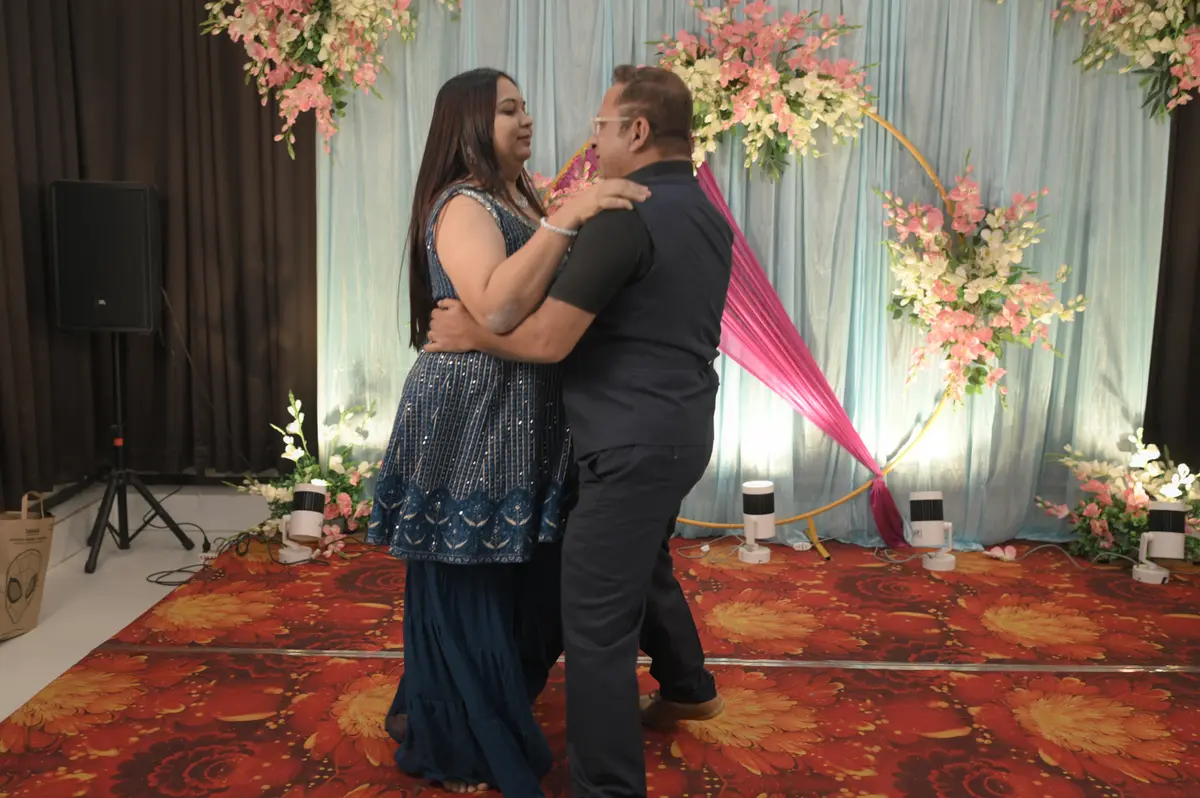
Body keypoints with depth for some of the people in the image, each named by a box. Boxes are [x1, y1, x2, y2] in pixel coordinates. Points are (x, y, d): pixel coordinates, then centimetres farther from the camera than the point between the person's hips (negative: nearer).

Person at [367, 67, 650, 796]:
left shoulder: (522, 197, 14)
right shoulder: (462, 206, -15)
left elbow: (558, 300, 22)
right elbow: (498, 308, -33)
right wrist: (565, 217, -32)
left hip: (524, 427, 9)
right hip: (471, 425, -9)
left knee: (522, 585, 19)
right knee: (469, 590, 5)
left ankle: (484, 714, 41)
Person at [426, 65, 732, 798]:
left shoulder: (626, 215, -19)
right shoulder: (708, 217, 10)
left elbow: (548, 340, -21)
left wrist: (471, 333, -4)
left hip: (635, 442, -10)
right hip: (678, 430, 10)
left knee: (597, 621, -2)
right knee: (645, 568, 30)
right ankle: (687, 689, 50)